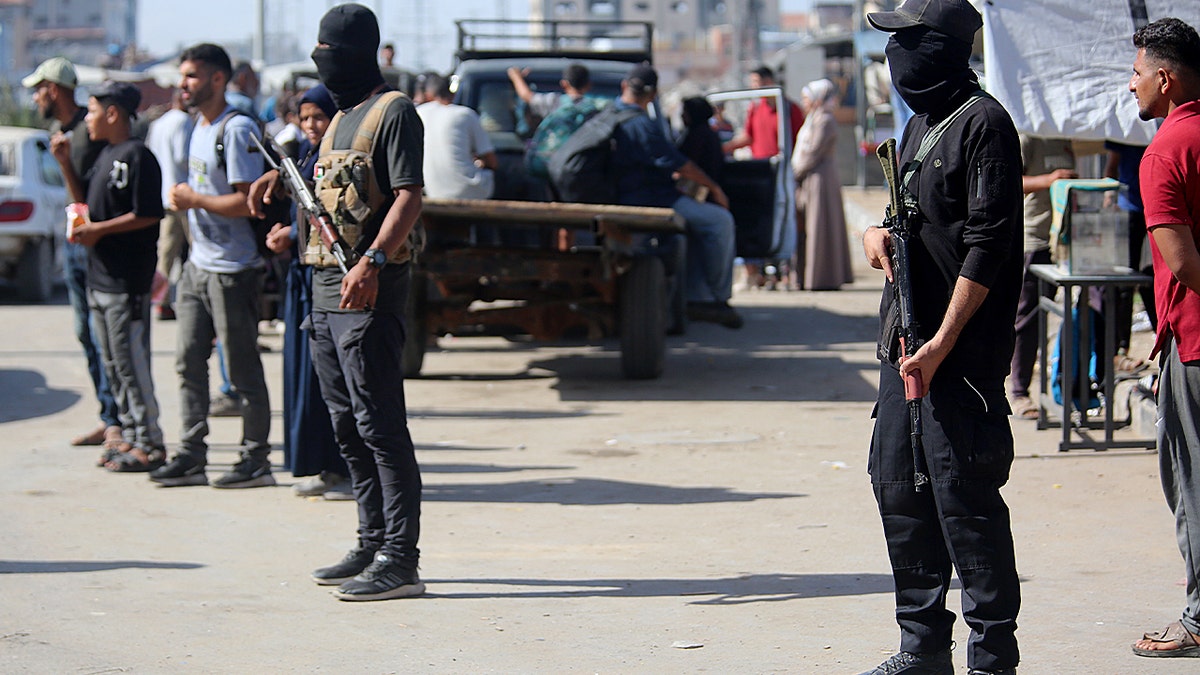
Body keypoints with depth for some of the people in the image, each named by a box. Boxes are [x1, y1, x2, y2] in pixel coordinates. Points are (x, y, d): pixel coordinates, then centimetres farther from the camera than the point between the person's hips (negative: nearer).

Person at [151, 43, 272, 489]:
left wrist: (194, 199, -14)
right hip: (198, 264, 9)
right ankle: (191, 456, 12)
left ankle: (255, 460, 7)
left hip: (232, 270, -9)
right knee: (188, 360, 7)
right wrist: (185, 198, 8)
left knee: (243, 369, -1)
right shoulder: (199, 127, 15)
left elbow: (247, 201, -21)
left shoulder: (237, 130, -15)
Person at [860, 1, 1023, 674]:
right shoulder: (921, 124, 17)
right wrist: (878, 233, 3)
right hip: (907, 344, 9)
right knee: (899, 487, 11)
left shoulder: (983, 123, -11)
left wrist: (943, 342, -20)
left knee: (964, 496, -8)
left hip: (962, 352, -9)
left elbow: (988, 245, -16)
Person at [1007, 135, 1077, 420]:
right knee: (1027, 318, -4)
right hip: (1032, 241, -7)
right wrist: (1046, 180, -33)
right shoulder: (1027, 138, -6)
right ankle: (1019, 393, 0)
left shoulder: (1065, 140, 16)